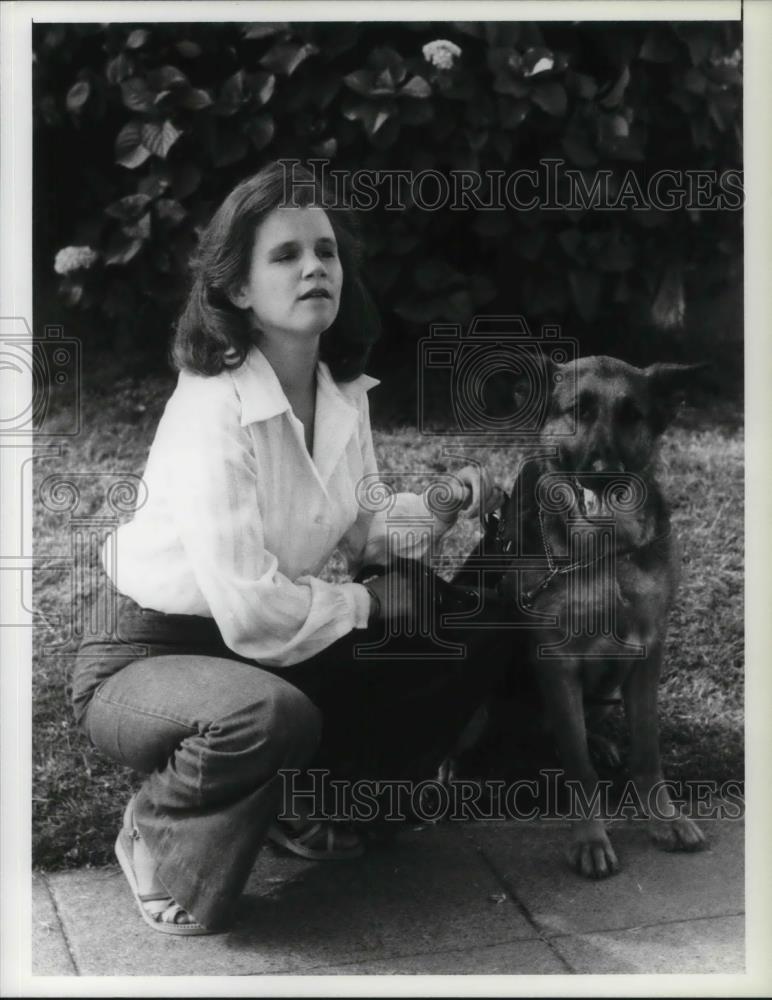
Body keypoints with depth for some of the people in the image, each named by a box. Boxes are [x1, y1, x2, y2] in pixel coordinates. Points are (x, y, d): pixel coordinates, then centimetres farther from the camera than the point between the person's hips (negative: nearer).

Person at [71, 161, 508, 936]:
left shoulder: (344, 391, -4)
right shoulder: (211, 410, -28)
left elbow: (351, 528, 7)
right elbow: (250, 610, -32)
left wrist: (435, 513, -13)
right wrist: (369, 602, -15)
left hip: (258, 645, 8)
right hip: (144, 658, -7)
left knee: (457, 653, 0)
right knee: (272, 716, -39)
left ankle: (298, 802, 17)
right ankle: (160, 844, -5)